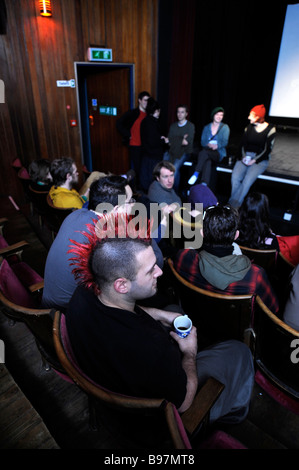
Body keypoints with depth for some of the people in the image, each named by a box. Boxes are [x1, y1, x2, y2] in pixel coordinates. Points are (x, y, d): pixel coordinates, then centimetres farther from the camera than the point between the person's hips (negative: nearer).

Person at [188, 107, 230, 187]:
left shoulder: (225, 127, 9)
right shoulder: (206, 127, 17)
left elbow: (225, 142, -2)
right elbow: (202, 142, 7)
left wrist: (216, 146, -23)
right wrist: (209, 145, -16)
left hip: (218, 154, -2)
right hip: (207, 152, 2)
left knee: (204, 152, -35)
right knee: (208, 161, -36)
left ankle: (196, 174, -35)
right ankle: (204, 185, -48)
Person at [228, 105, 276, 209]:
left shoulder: (270, 129, -1)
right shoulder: (249, 127, 12)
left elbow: (267, 149, -5)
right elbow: (243, 144, 10)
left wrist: (254, 160, -16)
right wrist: (244, 157, -8)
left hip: (260, 160, -3)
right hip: (246, 157, 3)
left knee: (248, 179, -31)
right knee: (235, 177, -27)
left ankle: (233, 205, -26)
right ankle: (235, 204, -22)